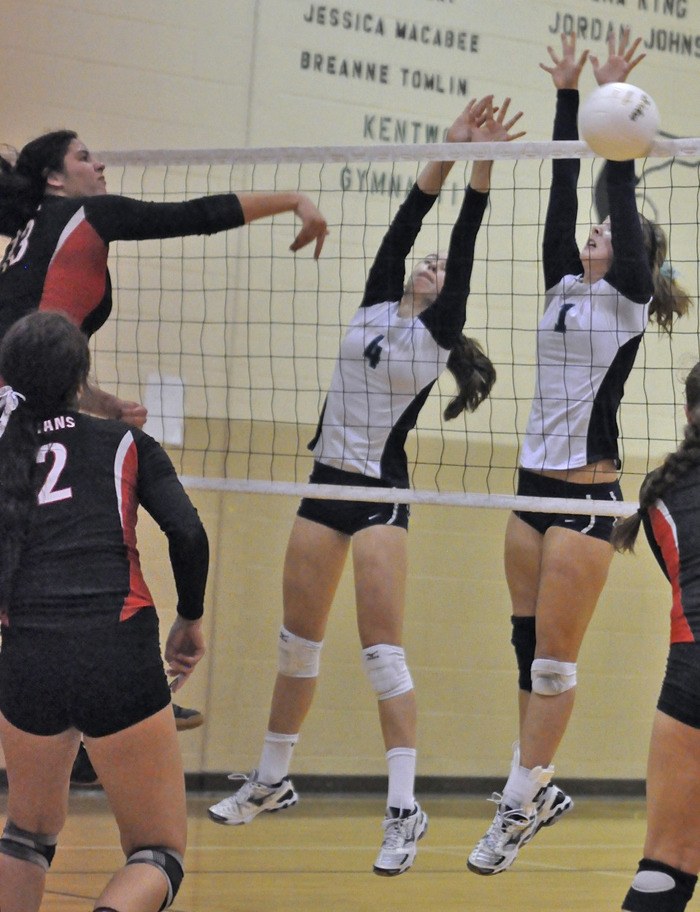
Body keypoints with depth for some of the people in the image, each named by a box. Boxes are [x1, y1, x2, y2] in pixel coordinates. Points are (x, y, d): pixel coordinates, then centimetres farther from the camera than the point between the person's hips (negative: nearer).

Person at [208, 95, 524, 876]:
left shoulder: (439, 334, -3)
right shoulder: (374, 309, 9)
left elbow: (464, 247, -13)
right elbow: (403, 224, -1)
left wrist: (482, 166, -21)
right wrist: (447, 152, -9)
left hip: (380, 492, -6)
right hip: (327, 483, 6)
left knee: (382, 648, -12)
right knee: (298, 639, 12)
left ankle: (404, 809, -11)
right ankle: (271, 781, 25)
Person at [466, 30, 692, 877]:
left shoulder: (625, 300, -4)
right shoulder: (565, 289, 12)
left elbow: (620, 191, -12)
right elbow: (563, 189, 7)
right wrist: (567, 96, 4)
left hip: (587, 495, -7)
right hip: (534, 483, 7)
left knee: (553, 658, -4)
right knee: (528, 646, 10)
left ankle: (519, 804, 0)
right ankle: (538, 788, 20)